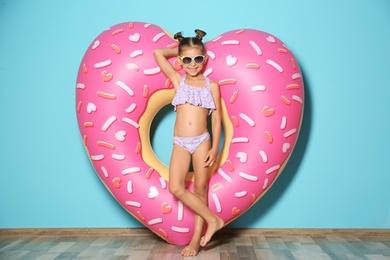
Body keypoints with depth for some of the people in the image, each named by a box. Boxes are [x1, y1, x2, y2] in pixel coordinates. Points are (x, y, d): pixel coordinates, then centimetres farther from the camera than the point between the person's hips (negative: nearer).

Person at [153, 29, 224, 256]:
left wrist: (215, 147, -5)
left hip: (202, 141, -1)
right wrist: (180, 51, 15)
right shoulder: (178, 80, 7)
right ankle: (213, 219, 2)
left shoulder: (211, 85, 4)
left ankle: (197, 239, 15)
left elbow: (217, 119, 2)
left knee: (200, 188, 5)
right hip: (180, 143, 1)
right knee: (176, 188, -13)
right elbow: (158, 53, 5)